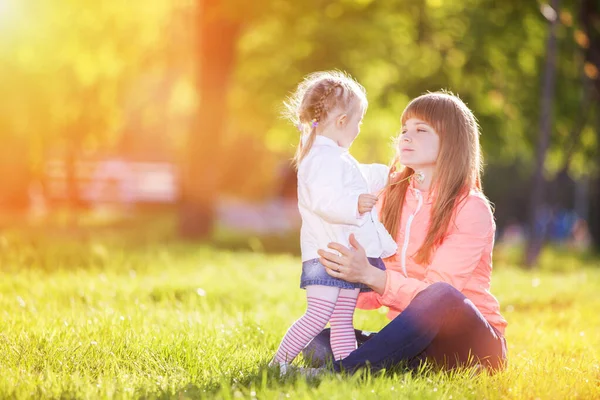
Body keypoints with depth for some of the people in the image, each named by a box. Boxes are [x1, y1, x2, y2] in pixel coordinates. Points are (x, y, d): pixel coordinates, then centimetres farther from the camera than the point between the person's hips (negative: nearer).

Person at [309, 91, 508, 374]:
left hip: (471, 342, -5)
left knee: (441, 297, -38)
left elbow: (437, 293, -22)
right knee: (317, 340, -14)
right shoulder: (392, 194, 8)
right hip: (411, 342, 5)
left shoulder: (472, 209, -10)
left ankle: (344, 371, -35)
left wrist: (369, 275, -36)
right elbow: (374, 295, 6)